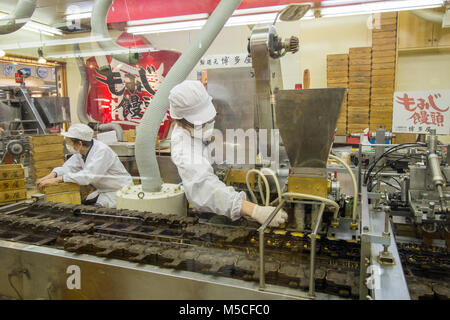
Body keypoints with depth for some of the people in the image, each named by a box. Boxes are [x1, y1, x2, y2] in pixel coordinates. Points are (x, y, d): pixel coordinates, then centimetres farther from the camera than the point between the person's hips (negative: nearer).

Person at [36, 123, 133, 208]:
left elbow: (88, 176, -32)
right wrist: (53, 174, -20)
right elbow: (69, 167, 1)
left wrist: (57, 179, -32)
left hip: (120, 192, -8)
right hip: (102, 191, 8)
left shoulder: (102, 151, -25)